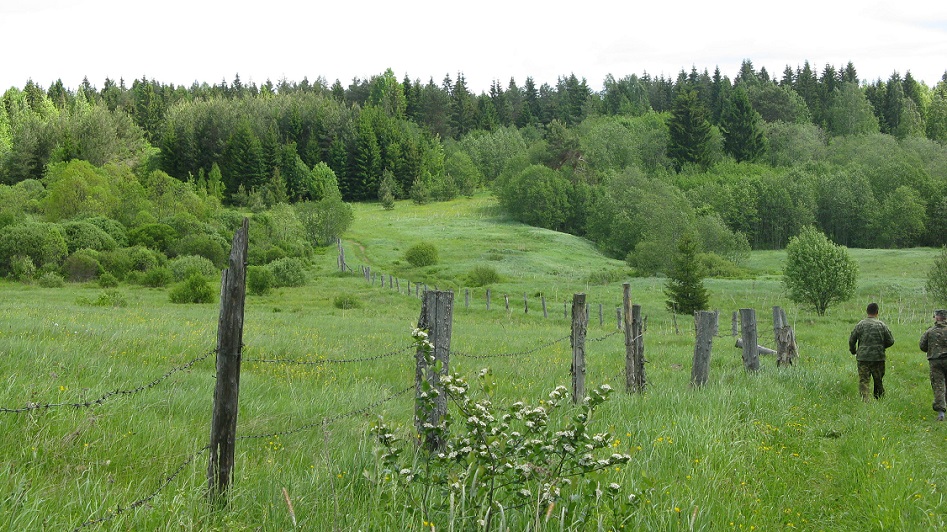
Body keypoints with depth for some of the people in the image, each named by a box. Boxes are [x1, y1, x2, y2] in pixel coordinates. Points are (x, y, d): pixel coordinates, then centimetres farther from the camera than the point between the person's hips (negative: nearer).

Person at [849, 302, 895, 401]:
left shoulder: (860, 324, -2)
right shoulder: (881, 325, -2)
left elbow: (851, 340, 1)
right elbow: (890, 341, 1)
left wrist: (853, 351, 18)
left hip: (863, 357, 0)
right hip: (878, 358, 1)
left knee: (863, 381, -1)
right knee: (879, 381, 12)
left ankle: (864, 399, -14)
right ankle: (879, 399, 19)